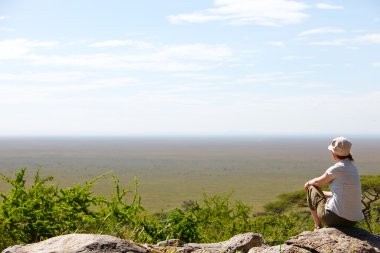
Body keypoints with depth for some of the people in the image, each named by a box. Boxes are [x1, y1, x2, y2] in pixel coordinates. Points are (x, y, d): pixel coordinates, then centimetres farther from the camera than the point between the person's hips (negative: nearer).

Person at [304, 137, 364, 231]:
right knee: (323, 194, 33)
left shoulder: (337, 168, -12)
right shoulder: (353, 168, 9)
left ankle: (318, 228, 23)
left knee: (312, 189, 18)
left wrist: (308, 183, 28)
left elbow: (318, 182, 5)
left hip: (335, 217, -7)